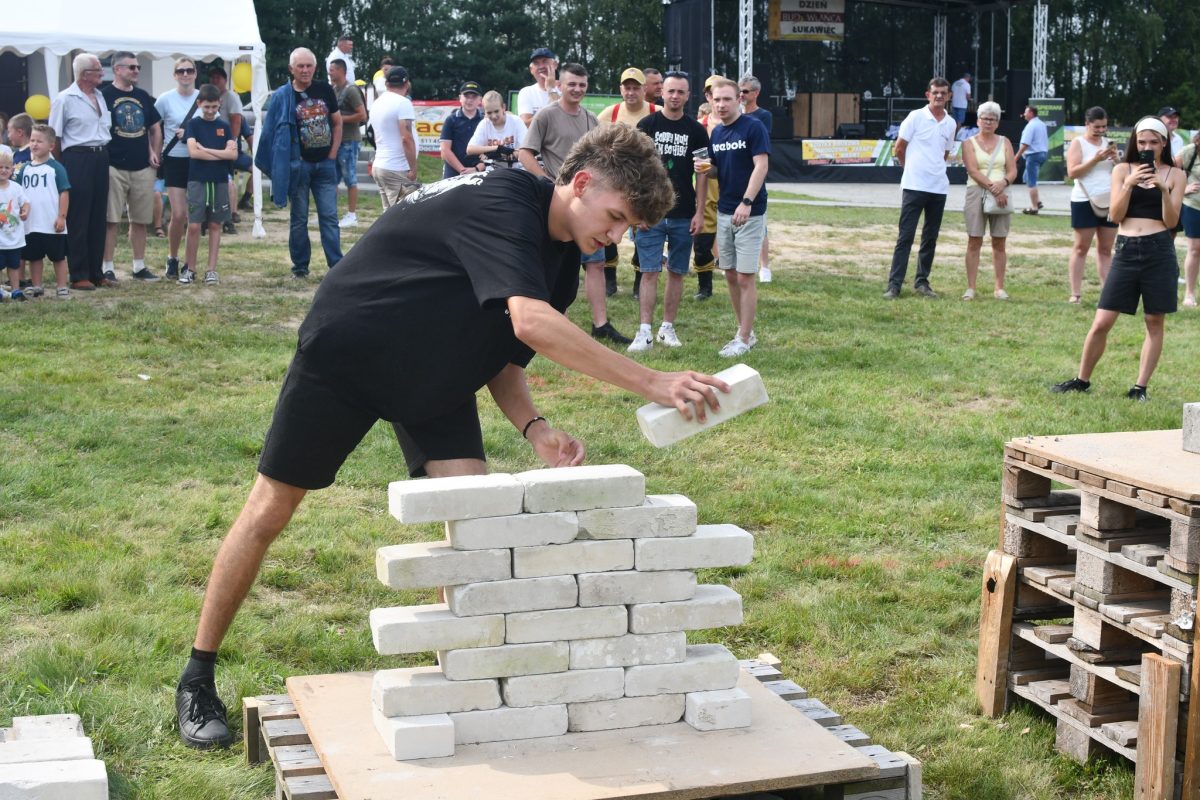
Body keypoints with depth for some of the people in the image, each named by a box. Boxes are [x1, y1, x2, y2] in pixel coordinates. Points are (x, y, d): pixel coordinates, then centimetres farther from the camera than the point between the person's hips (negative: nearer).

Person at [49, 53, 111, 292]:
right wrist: (60, 166, -8)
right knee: (78, 220, -3)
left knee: (98, 218, 9)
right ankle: (79, 276, 1)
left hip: (101, 158, 7)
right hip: (77, 158, -7)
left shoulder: (101, 96, 14)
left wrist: (106, 155, 14)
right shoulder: (65, 99, -6)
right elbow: (53, 137, -5)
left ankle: (95, 272, 17)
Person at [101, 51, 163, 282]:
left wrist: (154, 153, 8)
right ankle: (107, 268, 1)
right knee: (110, 220, -3)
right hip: (114, 168, -5)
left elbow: (155, 129, 21)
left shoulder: (143, 96, 14)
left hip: (143, 168, 6)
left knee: (140, 220, 10)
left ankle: (139, 266, 18)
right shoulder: (104, 95, -4)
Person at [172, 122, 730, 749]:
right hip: (342, 355, -7)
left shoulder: (560, 263, -3)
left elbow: (503, 360, 3)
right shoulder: (502, 201, -30)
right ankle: (197, 680, 17)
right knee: (270, 512, 3)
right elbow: (530, 320, -45)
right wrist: (651, 384, -48)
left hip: (436, 378, 7)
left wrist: (535, 429, -18)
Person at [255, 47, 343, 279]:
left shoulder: (325, 90, 5)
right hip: (298, 164, -2)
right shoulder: (282, 96, -3)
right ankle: (300, 266, 12)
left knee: (329, 216, 1)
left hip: (325, 164, 2)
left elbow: (337, 123, 11)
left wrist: (332, 155, 3)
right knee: (299, 219, 4)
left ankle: (337, 266, 0)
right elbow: (273, 132, -1)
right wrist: (288, 159, -8)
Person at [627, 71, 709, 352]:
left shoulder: (696, 130, 6)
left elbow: (702, 173, 7)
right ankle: (645, 332, -6)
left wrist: (700, 211, 0)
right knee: (649, 272, -5)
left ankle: (667, 328, 16)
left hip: (684, 215, 2)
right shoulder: (647, 125, 2)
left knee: (677, 273, 7)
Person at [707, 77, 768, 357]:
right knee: (731, 275, 10)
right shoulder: (716, 133, 12)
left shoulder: (754, 128, -10)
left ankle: (744, 339, 0)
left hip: (749, 213, -7)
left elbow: (761, 166, -17)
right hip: (724, 212, 7)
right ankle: (744, 331, 21)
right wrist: (706, 168, -3)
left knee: (745, 277, -6)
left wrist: (747, 202, -27)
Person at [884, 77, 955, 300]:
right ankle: (894, 284, -5)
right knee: (905, 236, -6)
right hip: (914, 186, -5)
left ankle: (922, 282, 18)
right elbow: (899, 149, 0)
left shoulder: (950, 123, 9)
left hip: (939, 187, 5)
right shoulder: (916, 116, -5)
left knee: (930, 238, 9)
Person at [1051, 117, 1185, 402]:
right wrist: (1129, 184, -13)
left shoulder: (1174, 175, 5)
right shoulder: (1123, 170, 7)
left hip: (1159, 251, 0)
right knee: (1101, 323, -1)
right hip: (1127, 250, 0)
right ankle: (1082, 380, 14)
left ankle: (1141, 387, 12)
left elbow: (1171, 221, -1)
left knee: (1155, 322, 4)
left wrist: (1163, 189, -14)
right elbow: (1115, 216, -1)